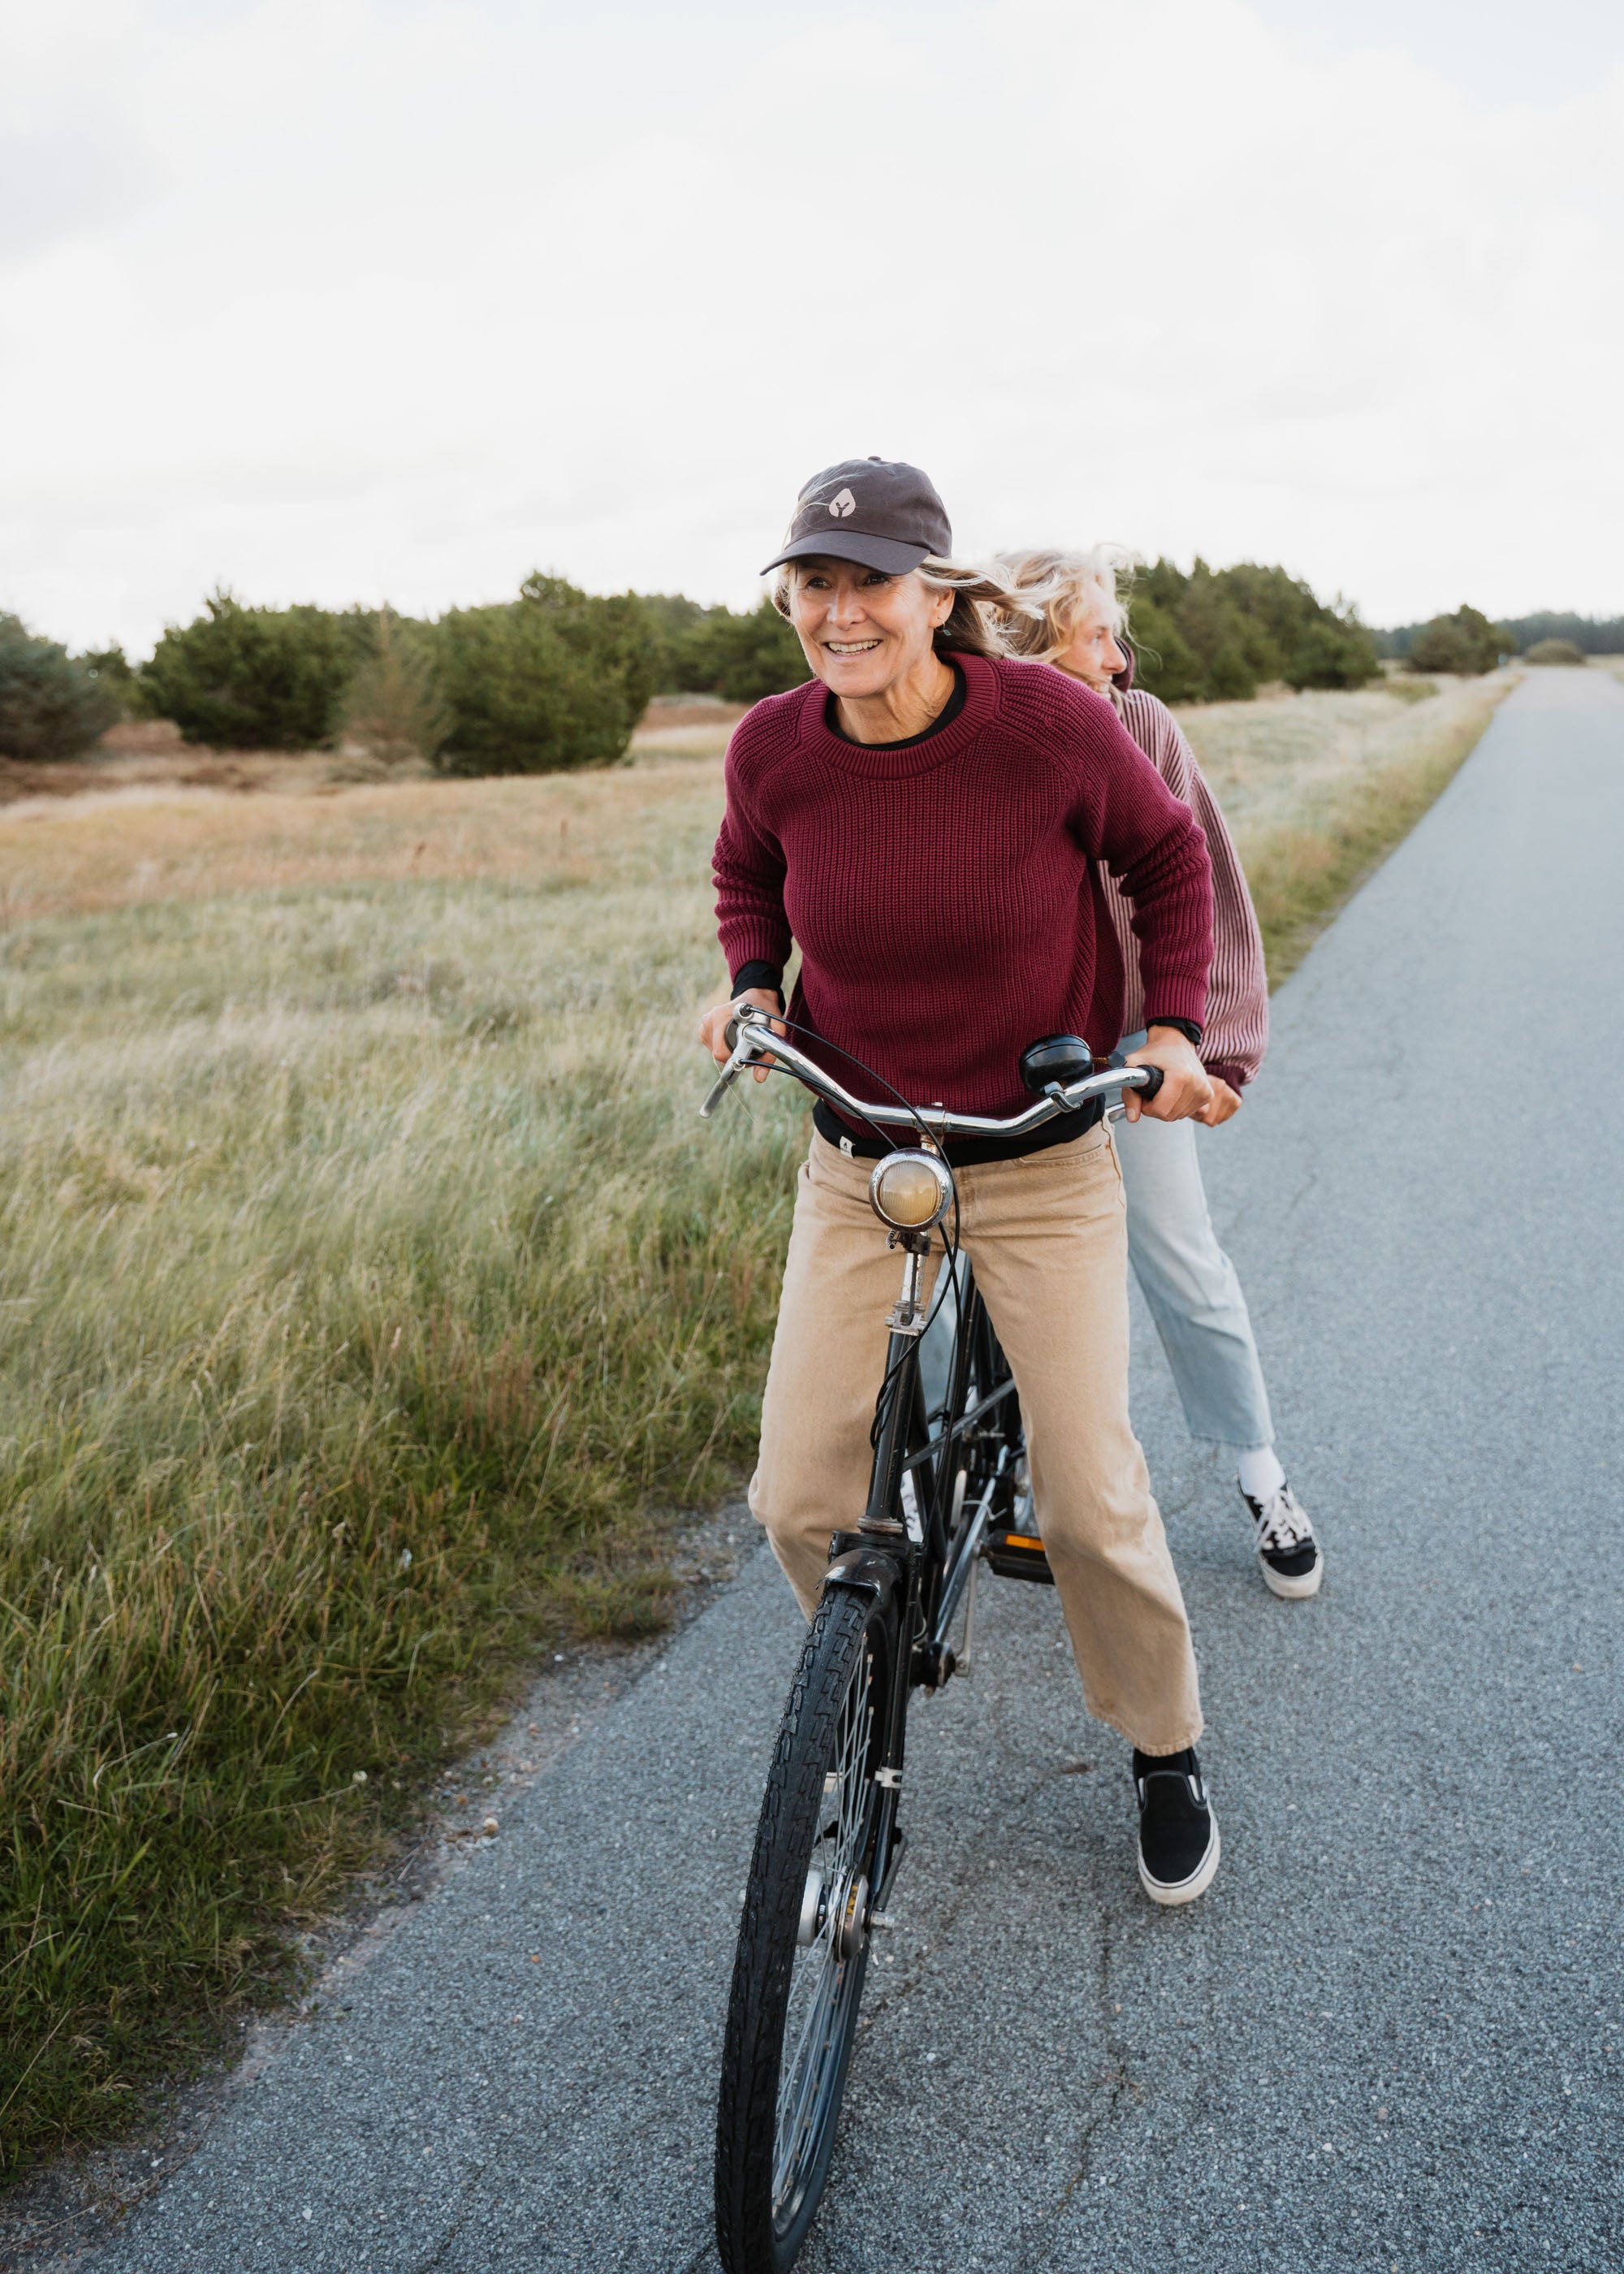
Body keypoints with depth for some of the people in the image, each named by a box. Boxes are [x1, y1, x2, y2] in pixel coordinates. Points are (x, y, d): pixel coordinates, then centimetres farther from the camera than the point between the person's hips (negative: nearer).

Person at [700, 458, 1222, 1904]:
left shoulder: (1051, 724, -17)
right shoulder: (775, 749, -10)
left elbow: (1168, 858, 2)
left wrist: (1172, 1024, -8)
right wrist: (750, 985, -5)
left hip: (1046, 1162, -2)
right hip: (857, 1163, 3)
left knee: (1091, 1496, -1)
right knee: (800, 1497, -1)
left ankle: (1168, 1752, 29)